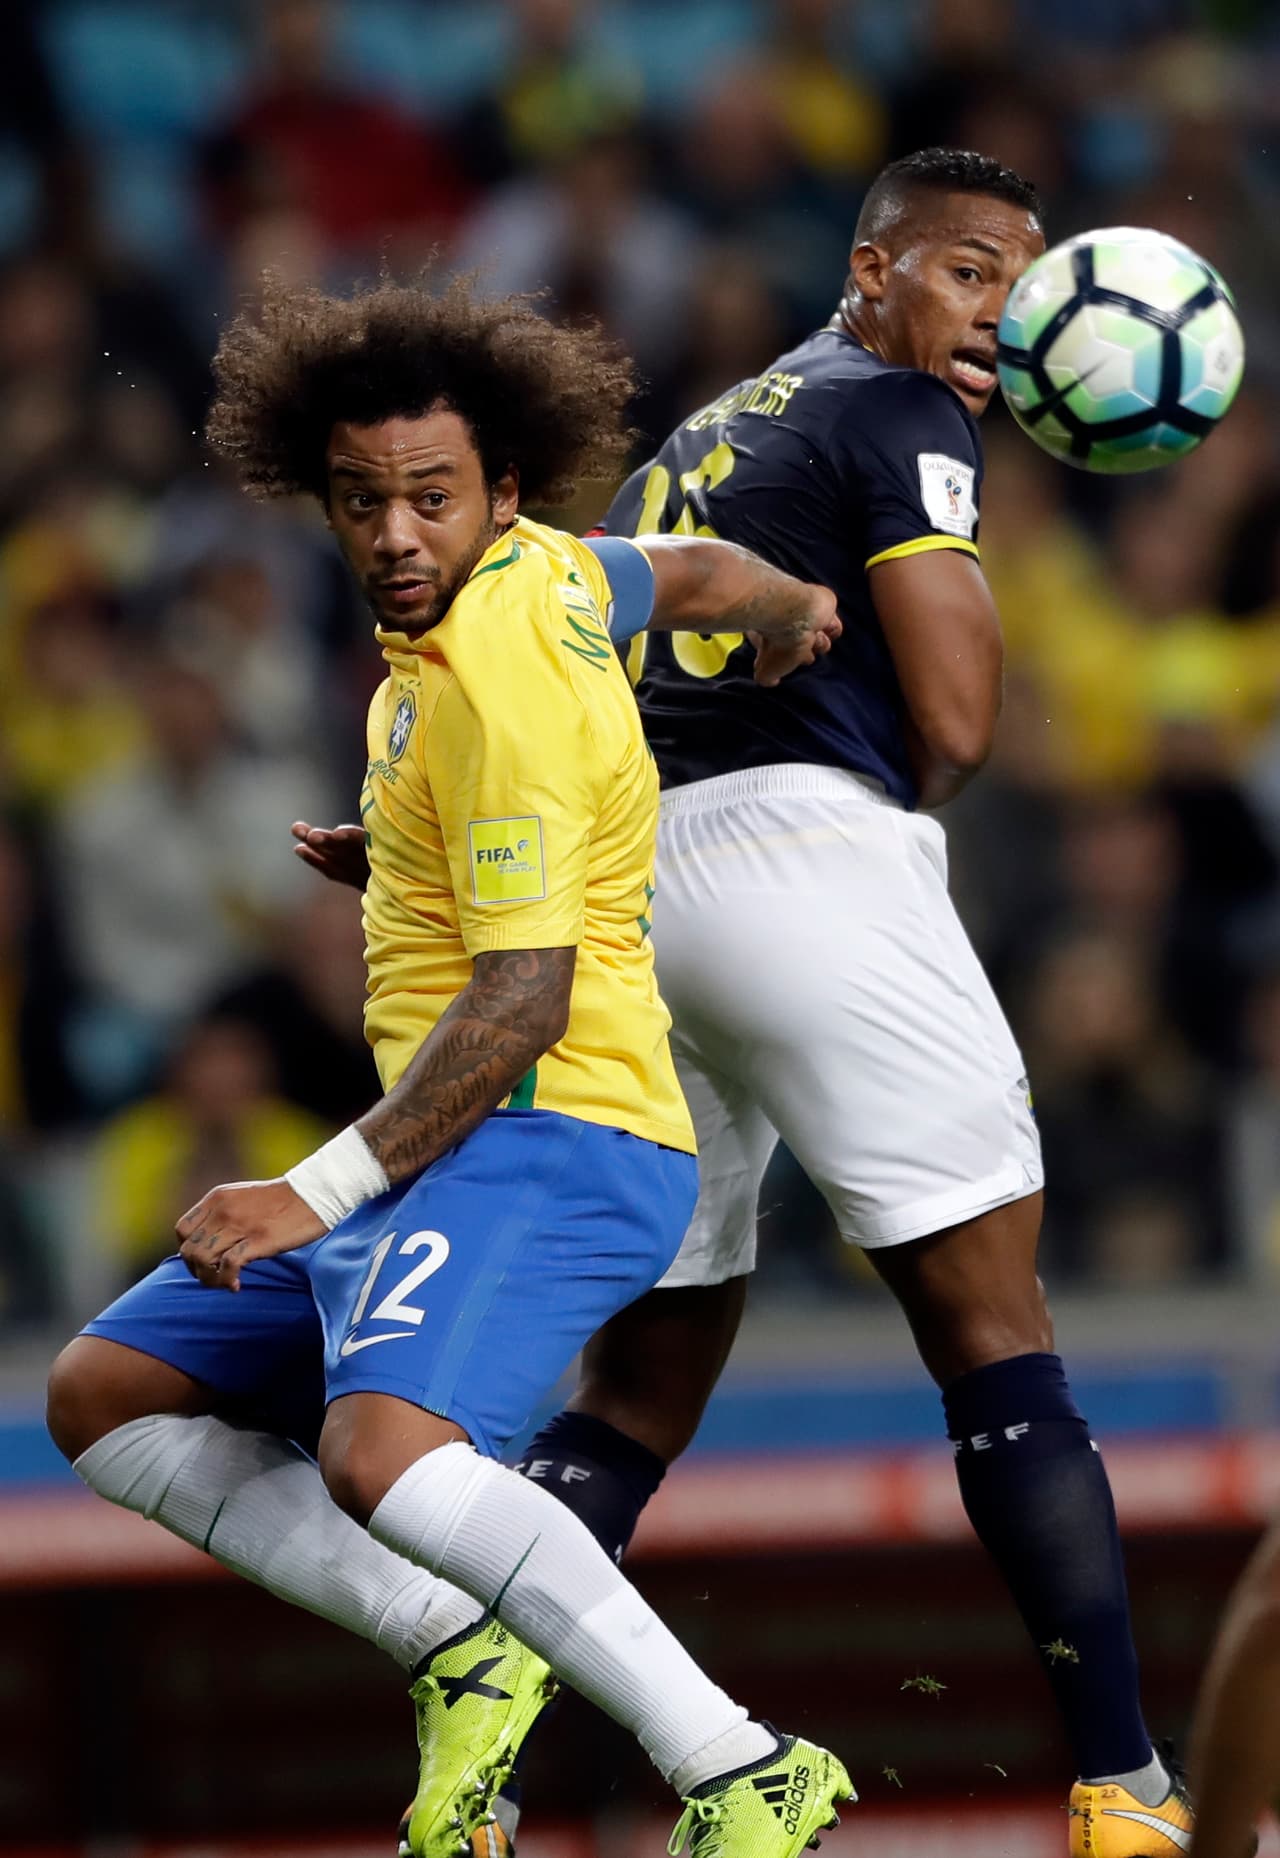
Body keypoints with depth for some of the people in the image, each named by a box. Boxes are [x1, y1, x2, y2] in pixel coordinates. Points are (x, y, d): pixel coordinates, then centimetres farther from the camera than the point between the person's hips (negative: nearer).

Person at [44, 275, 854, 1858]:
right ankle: (458, 1651, 5)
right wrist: (791, 612, 45)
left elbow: (524, 1000, -22)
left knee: (380, 1455, -36)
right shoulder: (537, 571, 7)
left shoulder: (497, 688, -19)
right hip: (437, 1159, 11)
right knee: (103, 1397, 12)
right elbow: (690, 574, 27)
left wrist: (321, 1194, -24)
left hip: (548, 1137, -11)